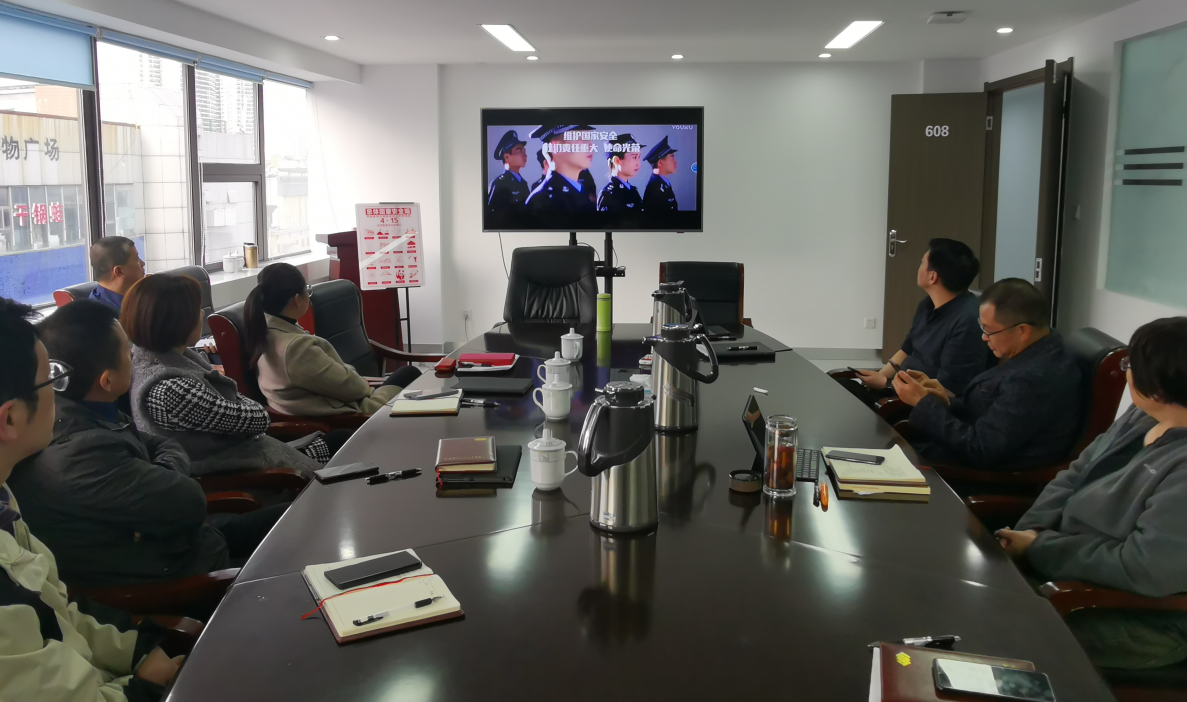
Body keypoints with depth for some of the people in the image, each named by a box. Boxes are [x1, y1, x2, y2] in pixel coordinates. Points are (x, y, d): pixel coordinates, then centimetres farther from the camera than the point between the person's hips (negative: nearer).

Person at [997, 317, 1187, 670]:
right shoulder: (1142, 419, 2)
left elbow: (1144, 570, -30)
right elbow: (1075, 476, 8)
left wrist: (1039, 549, -21)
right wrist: (1030, 532, -9)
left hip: (1141, 617, -9)